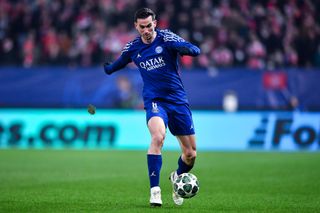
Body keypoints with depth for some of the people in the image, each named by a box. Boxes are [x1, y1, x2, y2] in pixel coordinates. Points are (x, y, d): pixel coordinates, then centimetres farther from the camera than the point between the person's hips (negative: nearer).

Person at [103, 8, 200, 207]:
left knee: (191, 154, 4)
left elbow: (196, 50, -23)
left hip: (178, 101, 0)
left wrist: (185, 48, -41)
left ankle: (177, 177, 39)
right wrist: (108, 68, 10)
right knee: (158, 136, -33)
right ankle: (155, 190, -29)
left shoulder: (166, 38, -7)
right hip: (154, 101, 0)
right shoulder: (133, 48, 3)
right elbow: (119, 63, 26)